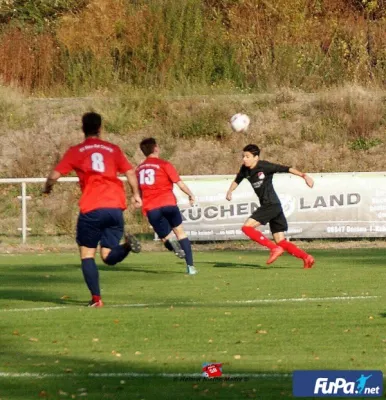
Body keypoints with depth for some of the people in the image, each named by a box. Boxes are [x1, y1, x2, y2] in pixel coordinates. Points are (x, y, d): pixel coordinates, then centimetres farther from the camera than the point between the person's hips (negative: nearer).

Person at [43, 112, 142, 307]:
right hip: (115, 207, 3)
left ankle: (96, 298, -3)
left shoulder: (76, 151, 7)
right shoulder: (113, 149, 14)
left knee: (87, 254, 10)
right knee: (109, 256, 8)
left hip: (91, 209, -3)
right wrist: (136, 195, 23)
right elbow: (130, 172, 10)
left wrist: (47, 188, 23)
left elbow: (54, 176, 3)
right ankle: (127, 244, -25)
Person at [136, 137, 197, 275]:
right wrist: (190, 195, 12)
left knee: (165, 237, 12)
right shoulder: (163, 164, 1)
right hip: (167, 203, -3)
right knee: (180, 231, 12)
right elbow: (179, 182, -2)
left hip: (150, 208, 3)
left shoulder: (139, 169, 16)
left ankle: (170, 242, -28)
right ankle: (190, 266, 0)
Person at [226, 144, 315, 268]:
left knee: (247, 227, -15)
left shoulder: (264, 166, -13)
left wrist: (304, 176, -25)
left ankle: (274, 249, -14)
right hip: (266, 205, 8)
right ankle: (306, 257, 2)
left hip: (271, 204, -8)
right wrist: (230, 191, 12)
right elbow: (237, 181, 29)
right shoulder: (245, 169, 9)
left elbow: (287, 169, -16)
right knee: (280, 241, 5)